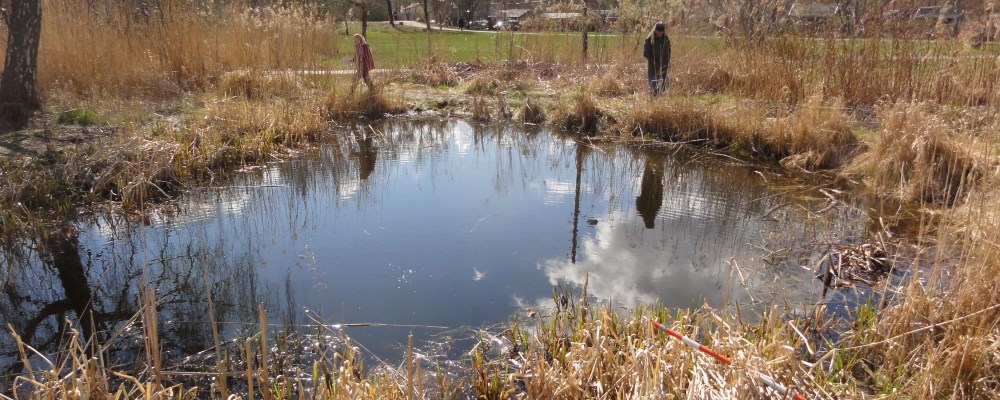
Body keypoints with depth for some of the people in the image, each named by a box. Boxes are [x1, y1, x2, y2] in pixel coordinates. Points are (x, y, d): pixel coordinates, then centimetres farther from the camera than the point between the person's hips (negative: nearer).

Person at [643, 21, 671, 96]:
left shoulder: (666, 39, 7)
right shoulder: (649, 39, -6)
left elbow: (668, 53, 16)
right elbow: (645, 53, -6)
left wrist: (667, 63, 4)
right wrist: (653, 62, -13)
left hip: (663, 67, 4)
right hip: (653, 67, -4)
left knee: (663, 86, 6)